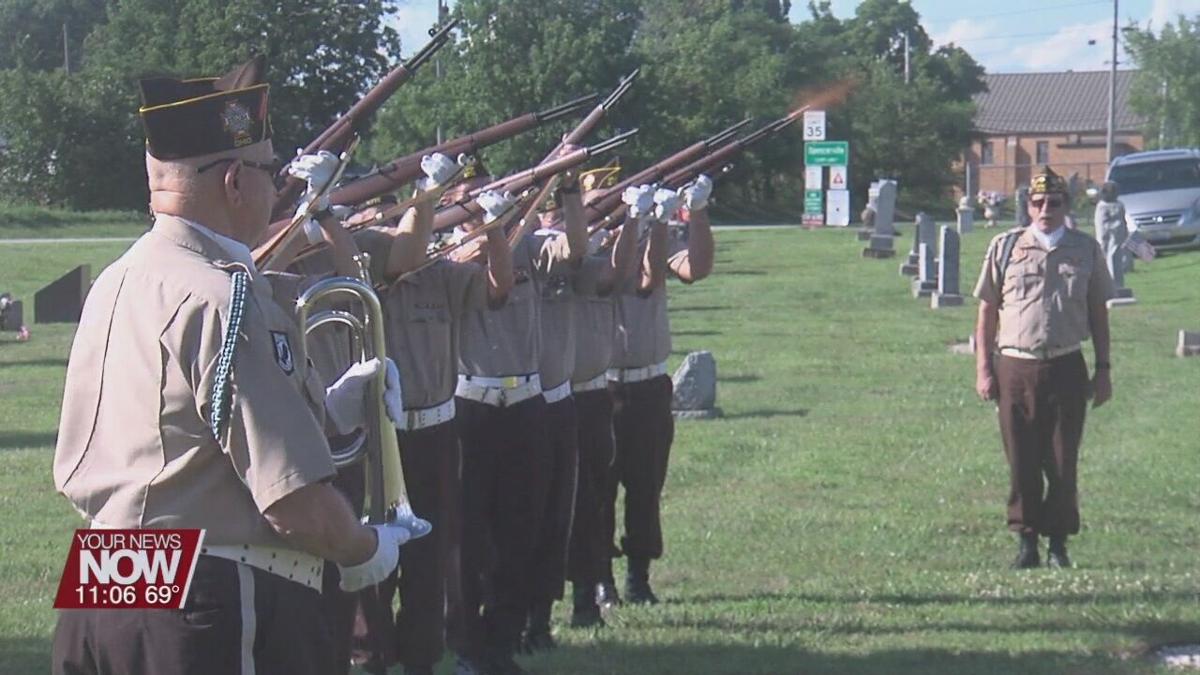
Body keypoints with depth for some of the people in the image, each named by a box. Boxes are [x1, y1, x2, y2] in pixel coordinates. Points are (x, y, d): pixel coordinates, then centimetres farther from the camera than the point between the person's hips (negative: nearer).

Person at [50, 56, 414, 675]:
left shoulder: (114, 282, 8)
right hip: (215, 612, -9)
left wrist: (322, 410, 20)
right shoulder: (226, 300, -18)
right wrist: (364, 550, -1)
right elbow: (295, 501, -20)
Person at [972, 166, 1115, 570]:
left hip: (1066, 368, 0)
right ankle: (1026, 542, 10)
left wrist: (1103, 369, 7)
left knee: (1063, 463, 2)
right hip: (1015, 367, 0)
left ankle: (1059, 544, 11)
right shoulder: (1005, 248, 5)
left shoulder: (1086, 251, 8)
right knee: (1021, 461, 2)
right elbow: (987, 311, 6)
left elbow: (1098, 312, 12)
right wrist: (983, 369, 0)